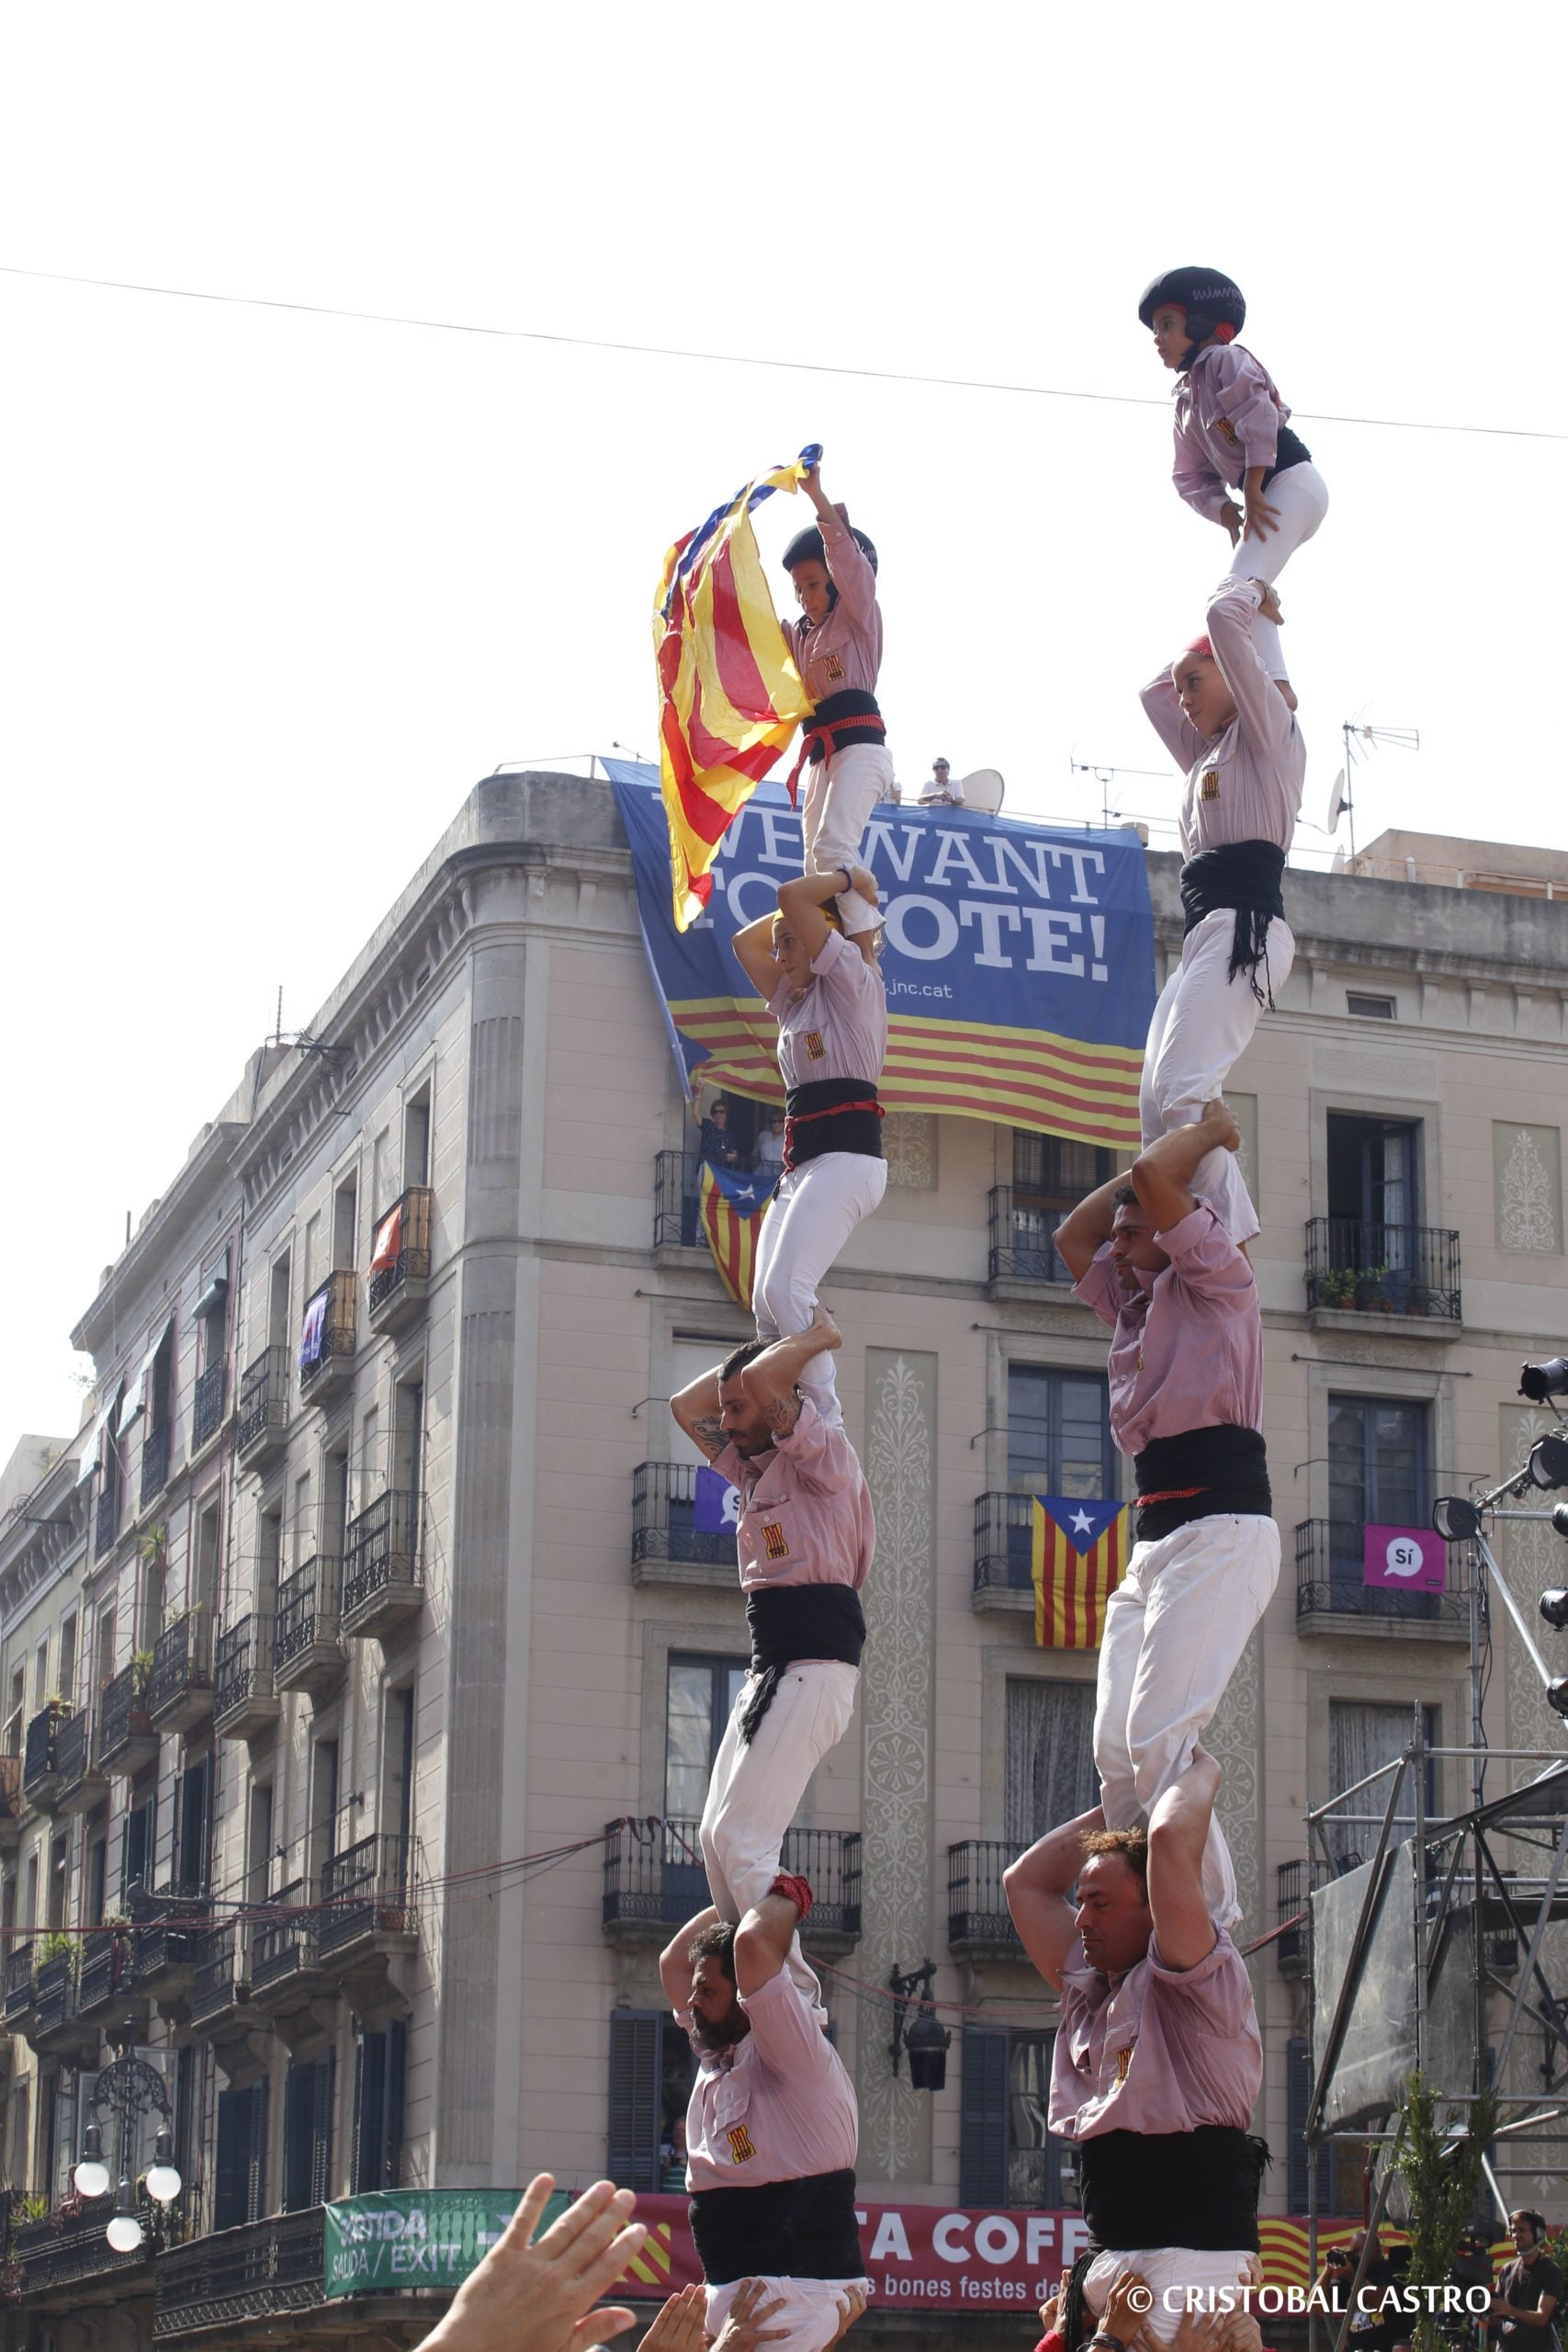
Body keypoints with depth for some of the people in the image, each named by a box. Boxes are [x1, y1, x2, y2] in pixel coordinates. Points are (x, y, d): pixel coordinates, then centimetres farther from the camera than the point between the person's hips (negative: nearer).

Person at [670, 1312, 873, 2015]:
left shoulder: (823, 1451, -6)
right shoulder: (754, 1469, 19)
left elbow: (760, 1380, -22)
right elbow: (687, 1406, 28)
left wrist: (817, 1337, -5)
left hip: (815, 1666, -10)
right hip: (768, 1667, 10)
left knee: (743, 1837, -17)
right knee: (717, 1837, 7)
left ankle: (796, 1997, -18)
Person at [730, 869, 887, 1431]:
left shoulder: (853, 978, 2)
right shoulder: (795, 1004, 26)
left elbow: (790, 896, -6)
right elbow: (746, 941, 33)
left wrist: (848, 879, 10)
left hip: (846, 1157, -9)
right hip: (799, 1168, 9)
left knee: (785, 1289, -24)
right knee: (767, 1302, -4)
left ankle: (830, 1428, -28)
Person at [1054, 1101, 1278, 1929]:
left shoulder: (1218, 1283, 2)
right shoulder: (1137, 1304, 25)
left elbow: (1153, 1175, -11)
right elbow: (1071, 1235, 34)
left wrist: (1210, 1131, 8)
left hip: (1221, 1528, -9)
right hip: (1154, 1542, 9)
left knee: (1158, 1738, -20)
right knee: (1116, 1749, -2)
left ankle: (1213, 1922, -19)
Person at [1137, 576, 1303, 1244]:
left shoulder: (1268, 730, 5)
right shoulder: (1208, 757, 28)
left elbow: (1223, 618, -5)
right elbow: (1153, 692, 42)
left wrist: (1250, 594, 16)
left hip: (1244, 930, -9)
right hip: (1203, 938, 9)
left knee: (1181, 1092, -24)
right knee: (1159, 1103, -5)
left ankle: (1228, 1240, -30)